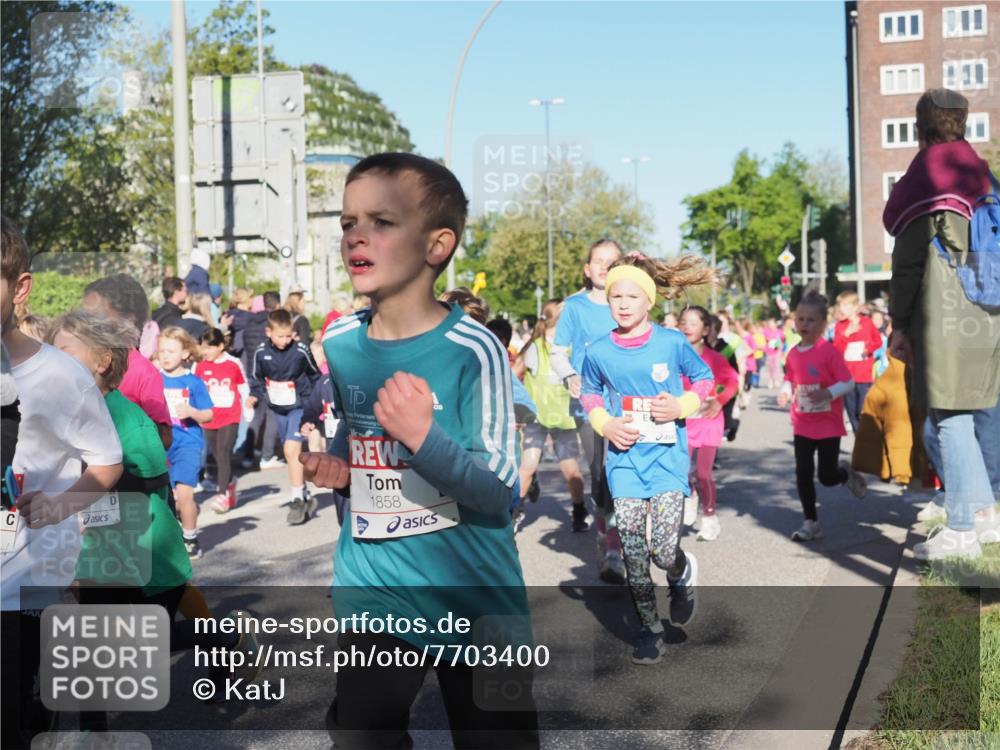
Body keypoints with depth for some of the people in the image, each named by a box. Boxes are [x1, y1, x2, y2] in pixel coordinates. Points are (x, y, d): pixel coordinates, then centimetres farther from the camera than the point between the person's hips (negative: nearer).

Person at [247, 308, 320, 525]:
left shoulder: (301, 350, -15)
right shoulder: (261, 352, -7)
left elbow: (314, 374, 1)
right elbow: (257, 377, 9)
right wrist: (255, 396, -7)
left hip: (300, 406, -5)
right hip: (277, 409, 5)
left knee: (291, 449, -19)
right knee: (291, 454, 13)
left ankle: (298, 500, -11)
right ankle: (305, 496, 27)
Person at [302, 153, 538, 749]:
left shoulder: (473, 350, -18)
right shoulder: (339, 342, -1)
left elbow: (501, 487, -20)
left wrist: (424, 438, -35)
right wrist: (337, 465, -1)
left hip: (473, 595, -4)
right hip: (373, 592, 4)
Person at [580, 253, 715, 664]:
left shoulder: (672, 342, -6)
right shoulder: (598, 352, -1)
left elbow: (704, 378, 8)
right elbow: (589, 395, 15)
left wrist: (681, 406, -10)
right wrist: (605, 425, -4)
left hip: (667, 456, -2)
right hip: (624, 458, 2)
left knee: (663, 550, -10)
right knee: (632, 553, 1)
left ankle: (683, 574, 28)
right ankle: (650, 628, 19)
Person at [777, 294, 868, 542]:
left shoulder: (829, 351, -14)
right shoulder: (793, 354, 2)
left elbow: (848, 383, -14)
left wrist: (828, 393, -31)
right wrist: (785, 392, -7)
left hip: (829, 425, -4)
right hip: (802, 426, 4)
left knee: (827, 477, 1)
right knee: (803, 474, 4)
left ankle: (846, 473, 36)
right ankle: (811, 523, 16)